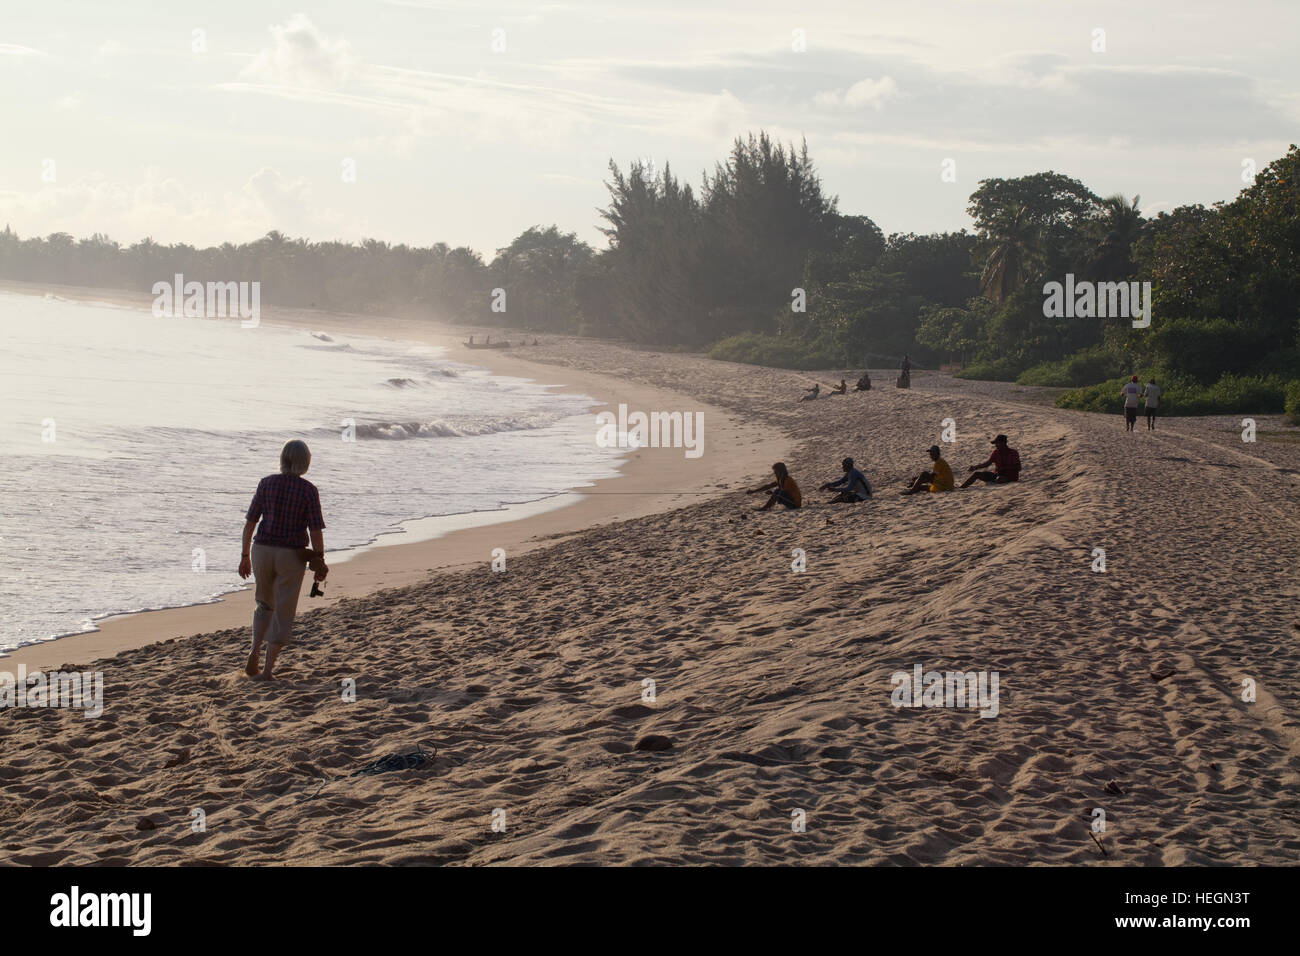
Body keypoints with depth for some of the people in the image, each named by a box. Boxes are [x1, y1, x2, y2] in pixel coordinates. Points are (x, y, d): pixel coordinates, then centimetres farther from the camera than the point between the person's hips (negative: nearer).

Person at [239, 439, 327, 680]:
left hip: (262, 551, 2)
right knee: (283, 614, 8)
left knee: (265, 604, 24)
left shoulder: (266, 483, -2)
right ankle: (268, 668, 5)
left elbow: (250, 522, 0)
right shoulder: (309, 490, -8)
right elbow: (315, 530, -10)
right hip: (291, 556, -2)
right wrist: (319, 563, 0)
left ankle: (255, 650, 4)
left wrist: (245, 556, 8)